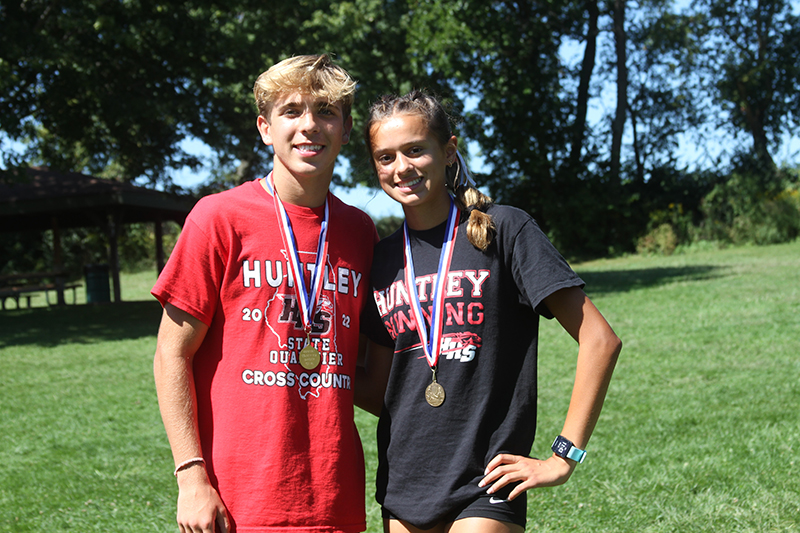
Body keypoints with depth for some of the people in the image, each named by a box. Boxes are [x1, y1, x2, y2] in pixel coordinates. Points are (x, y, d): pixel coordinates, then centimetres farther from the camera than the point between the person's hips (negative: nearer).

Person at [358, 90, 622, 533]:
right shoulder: (383, 259, 7)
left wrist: (563, 457, -11)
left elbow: (600, 340, -10)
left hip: (484, 484, -5)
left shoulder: (504, 230, -7)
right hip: (402, 484, 5)